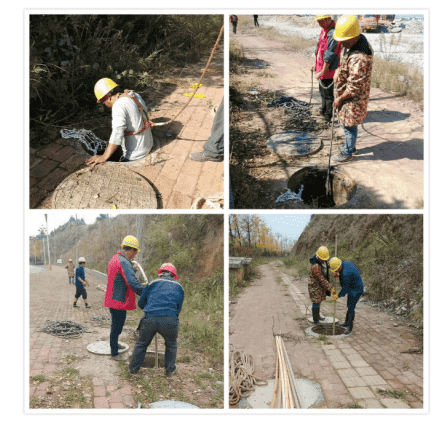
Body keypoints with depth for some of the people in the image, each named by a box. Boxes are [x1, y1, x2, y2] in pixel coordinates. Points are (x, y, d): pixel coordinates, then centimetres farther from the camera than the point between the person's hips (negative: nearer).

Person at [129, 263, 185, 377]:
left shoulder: (152, 283, 19)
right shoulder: (179, 287, 21)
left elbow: (141, 304, 25)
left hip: (149, 319, 0)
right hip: (169, 320, 0)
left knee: (141, 344, 21)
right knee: (171, 345, 25)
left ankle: (133, 368, 32)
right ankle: (170, 370, 28)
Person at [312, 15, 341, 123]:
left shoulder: (333, 34, -25)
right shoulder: (324, 30, 7)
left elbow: (329, 56, -25)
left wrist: (322, 72, -20)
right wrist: (316, 65, 19)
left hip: (328, 69, -10)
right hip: (321, 68, 10)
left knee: (328, 93, 3)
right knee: (322, 90, 25)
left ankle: (328, 116, 16)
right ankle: (324, 110, 44)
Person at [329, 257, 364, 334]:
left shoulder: (345, 274, -33)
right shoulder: (346, 263, -5)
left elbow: (345, 288, -24)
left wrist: (338, 296, -8)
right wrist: (338, 275, -3)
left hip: (356, 291, -10)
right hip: (352, 288, 10)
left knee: (351, 308, -4)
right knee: (349, 306, 20)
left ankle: (350, 327, 7)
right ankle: (347, 322, 34)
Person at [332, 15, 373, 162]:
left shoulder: (359, 58, -35)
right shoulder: (357, 42, -2)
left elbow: (354, 88, -29)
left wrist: (339, 99, -17)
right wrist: (338, 70, 4)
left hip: (353, 99, -10)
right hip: (348, 95, 10)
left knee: (349, 125, 7)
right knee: (348, 124, 25)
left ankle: (347, 153, 25)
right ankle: (350, 146, 44)